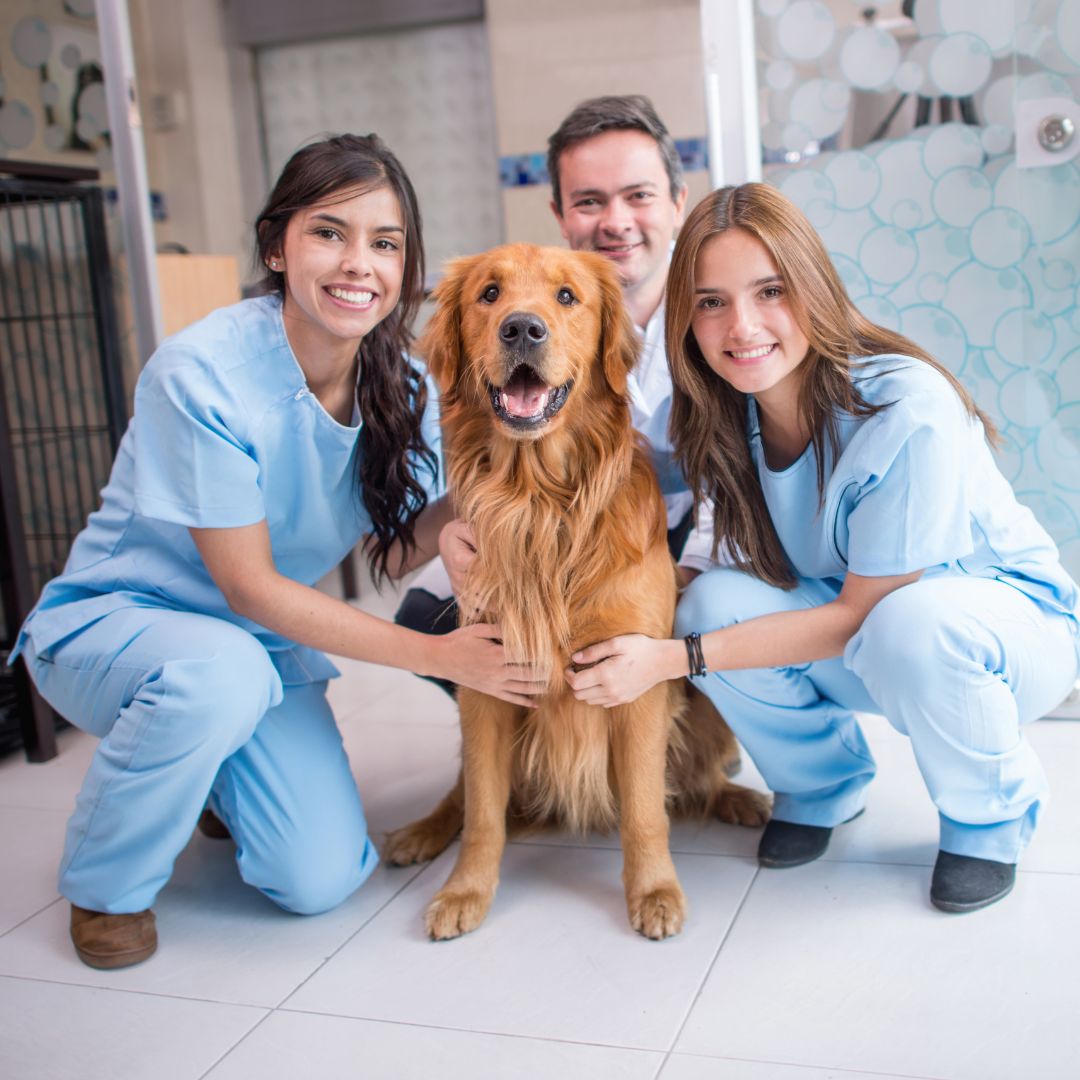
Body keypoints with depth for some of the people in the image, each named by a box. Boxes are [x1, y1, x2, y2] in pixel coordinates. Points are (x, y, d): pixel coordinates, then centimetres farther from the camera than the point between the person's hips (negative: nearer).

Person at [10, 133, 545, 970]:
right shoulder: (202, 374, -26)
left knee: (322, 879, -12)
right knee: (217, 668, -39)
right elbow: (249, 587, -23)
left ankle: (210, 769, 23)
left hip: (269, 646, 5)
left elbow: (389, 555, -5)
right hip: (110, 620, -4)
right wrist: (435, 656, -24)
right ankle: (105, 884, -8)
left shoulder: (402, 389, -8)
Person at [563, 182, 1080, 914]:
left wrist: (672, 658, -29)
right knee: (716, 602, -23)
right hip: (864, 651, 5)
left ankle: (993, 815, -4)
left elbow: (862, 613, -26)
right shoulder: (716, 420, -12)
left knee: (913, 624, -38)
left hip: (1012, 617, -4)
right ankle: (824, 784, 7)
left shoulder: (906, 411, -31)